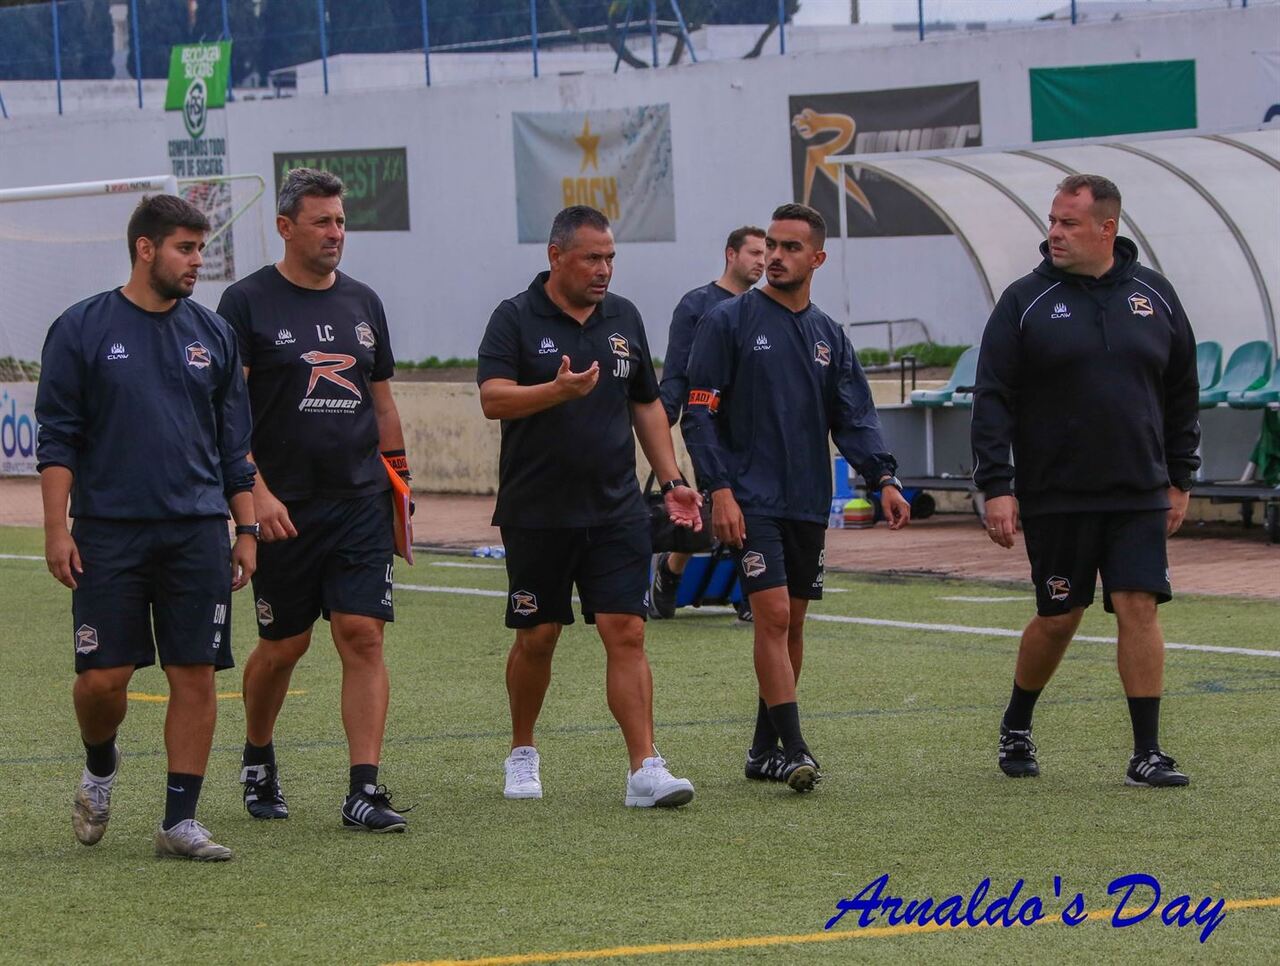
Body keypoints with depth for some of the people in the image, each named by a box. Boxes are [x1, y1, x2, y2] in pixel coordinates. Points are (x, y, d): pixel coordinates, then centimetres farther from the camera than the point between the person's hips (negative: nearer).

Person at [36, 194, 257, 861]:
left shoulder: (212, 335, 11)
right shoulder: (82, 329, 0)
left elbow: (234, 447, 16)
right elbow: (57, 439, -1)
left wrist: (246, 530, 10)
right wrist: (56, 530, -8)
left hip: (198, 532, 3)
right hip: (108, 531, -3)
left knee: (196, 675, -1)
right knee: (104, 677, -4)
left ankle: (180, 821, 5)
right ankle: (99, 768, 27)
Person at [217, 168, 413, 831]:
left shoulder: (362, 302, 12)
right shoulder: (248, 303, -3)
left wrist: (400, 487, 16)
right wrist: (256, 492, -17)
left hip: (361, 503, 3)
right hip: (283, 510, -3)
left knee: (363, 635, -8)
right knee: (283, 646, 6)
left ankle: (364, 789, -9)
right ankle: (258, 761, 32)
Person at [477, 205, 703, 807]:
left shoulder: (624, 318, 10)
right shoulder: (516, 319, -4)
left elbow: (646, 405, 19)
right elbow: (492, 398, -17)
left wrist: (671, 480, 10)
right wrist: (558, 391, -34)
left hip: (615, 509, 3)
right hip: (537, 513, -3)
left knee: (626, 633, -7)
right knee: (536, 638, 7)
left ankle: (645, 769, -12)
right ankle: (522, 754, 27)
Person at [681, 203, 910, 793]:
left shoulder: (829, 337, 12)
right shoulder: (729, 322, -2)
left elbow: (854, 418, 7)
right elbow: (700, 414, -6)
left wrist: (883, 479, -8)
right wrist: (719, 489, -16)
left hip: (809, 502, 5)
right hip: (751, 501, -5)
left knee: (792, 624, 9)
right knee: (773, 614, -15)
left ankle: (764, 748, 18)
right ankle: (792, 749, -17)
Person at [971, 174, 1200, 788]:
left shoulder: (1154, 296, 5)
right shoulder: (1025, 301, -3)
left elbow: (1182, 393, 14)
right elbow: (992, 399, -4)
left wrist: (1179, 479, 12)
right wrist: (996, 487, -11)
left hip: (1138, 494, 2)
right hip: (1054, 498, -1)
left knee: (1139, 608, -8)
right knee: (1058, 619, 6)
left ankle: (1147, 753, -5)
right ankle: (1016, 728, 30)